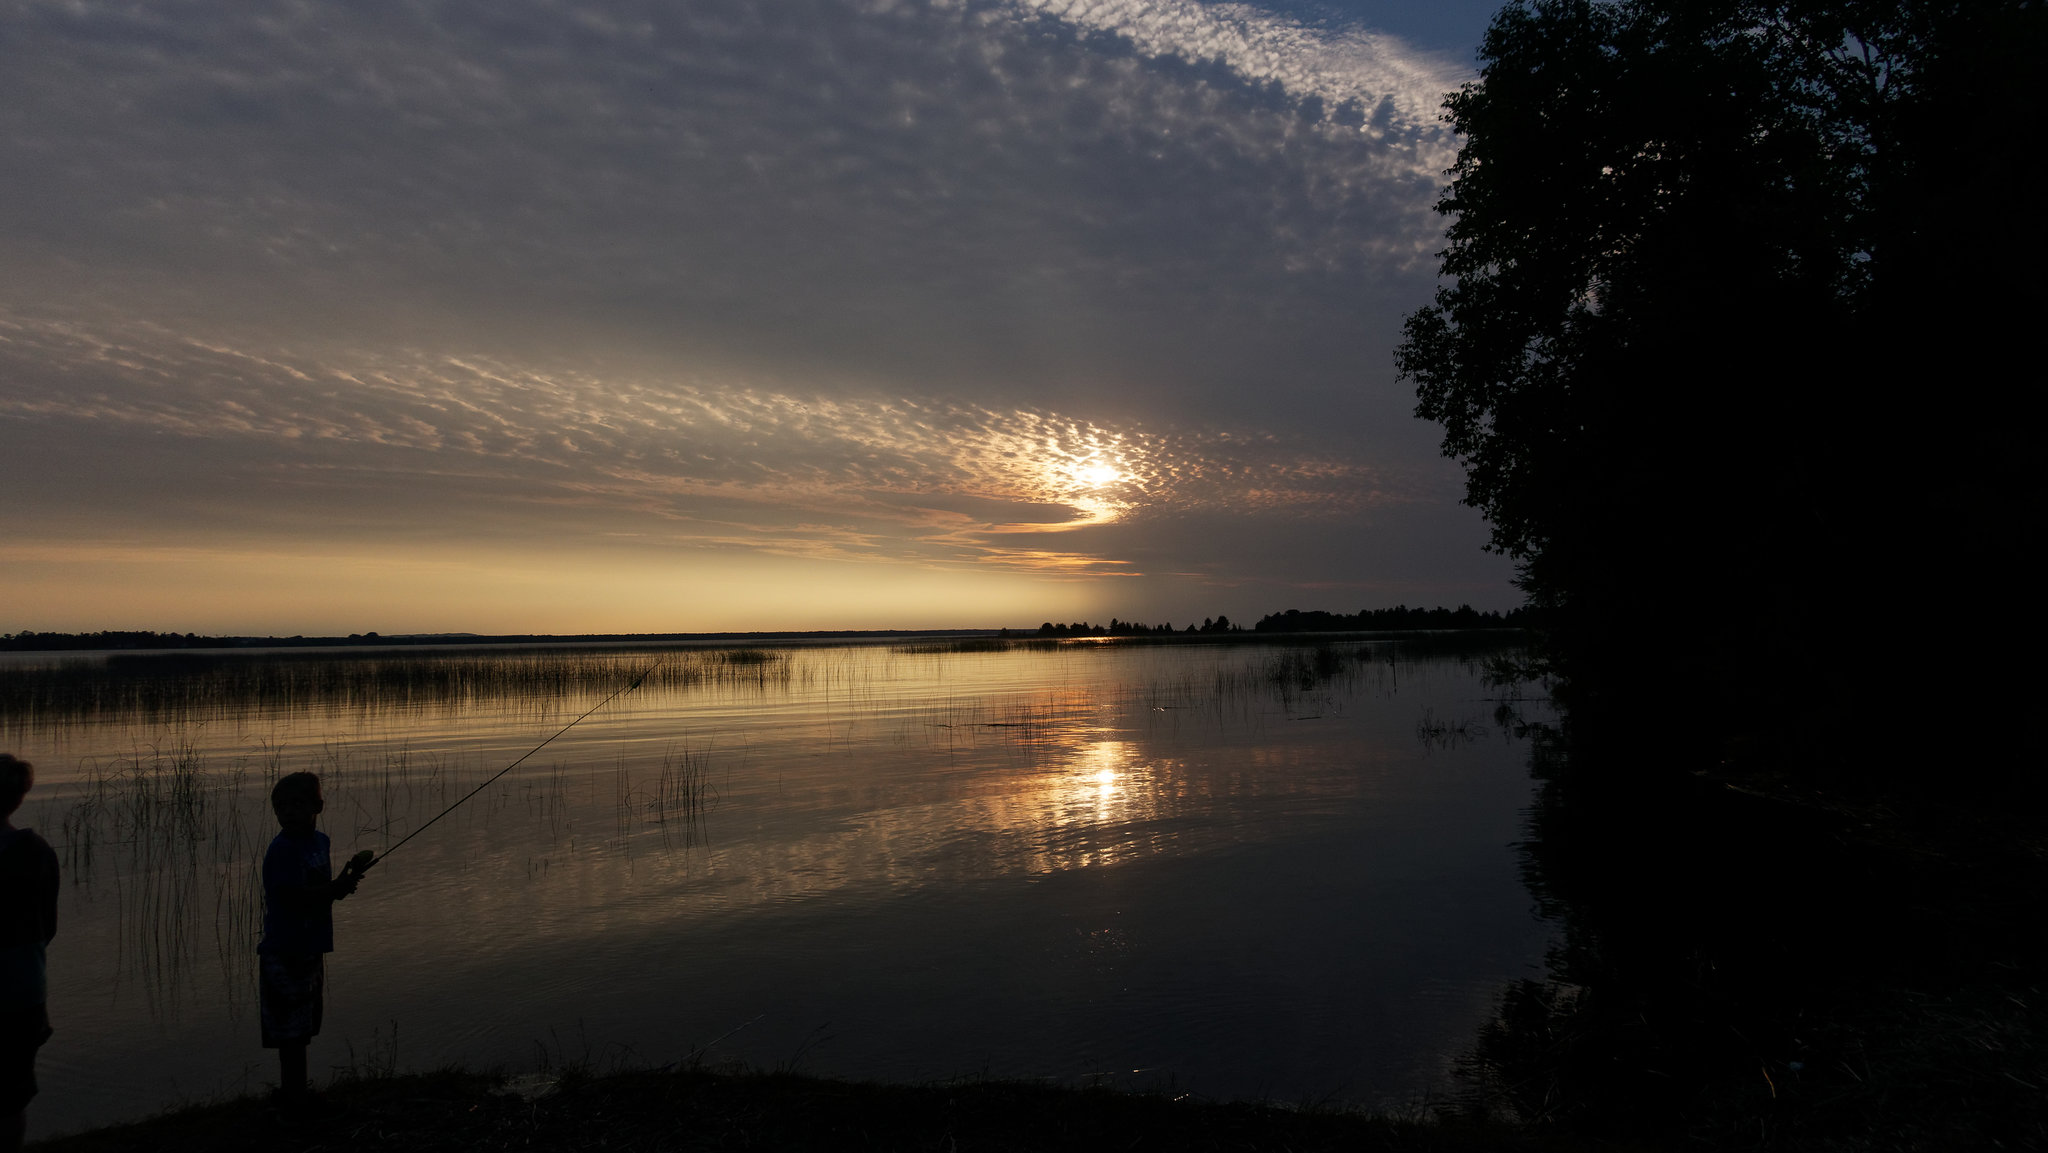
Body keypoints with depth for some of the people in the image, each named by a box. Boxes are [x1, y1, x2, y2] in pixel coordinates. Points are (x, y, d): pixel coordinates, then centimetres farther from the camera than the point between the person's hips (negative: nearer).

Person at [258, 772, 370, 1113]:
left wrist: (344, 879, -3)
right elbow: (291, 896, -24)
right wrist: (337, 888, -22)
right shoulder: (282, 849, -18)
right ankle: (296, 1096, 10)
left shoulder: (319, 841, 8)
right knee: (292, 1028, 0)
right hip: (285, 953, -9)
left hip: (309, 949, 9)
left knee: (303, 1025, 18)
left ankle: (293, 1091, 30)